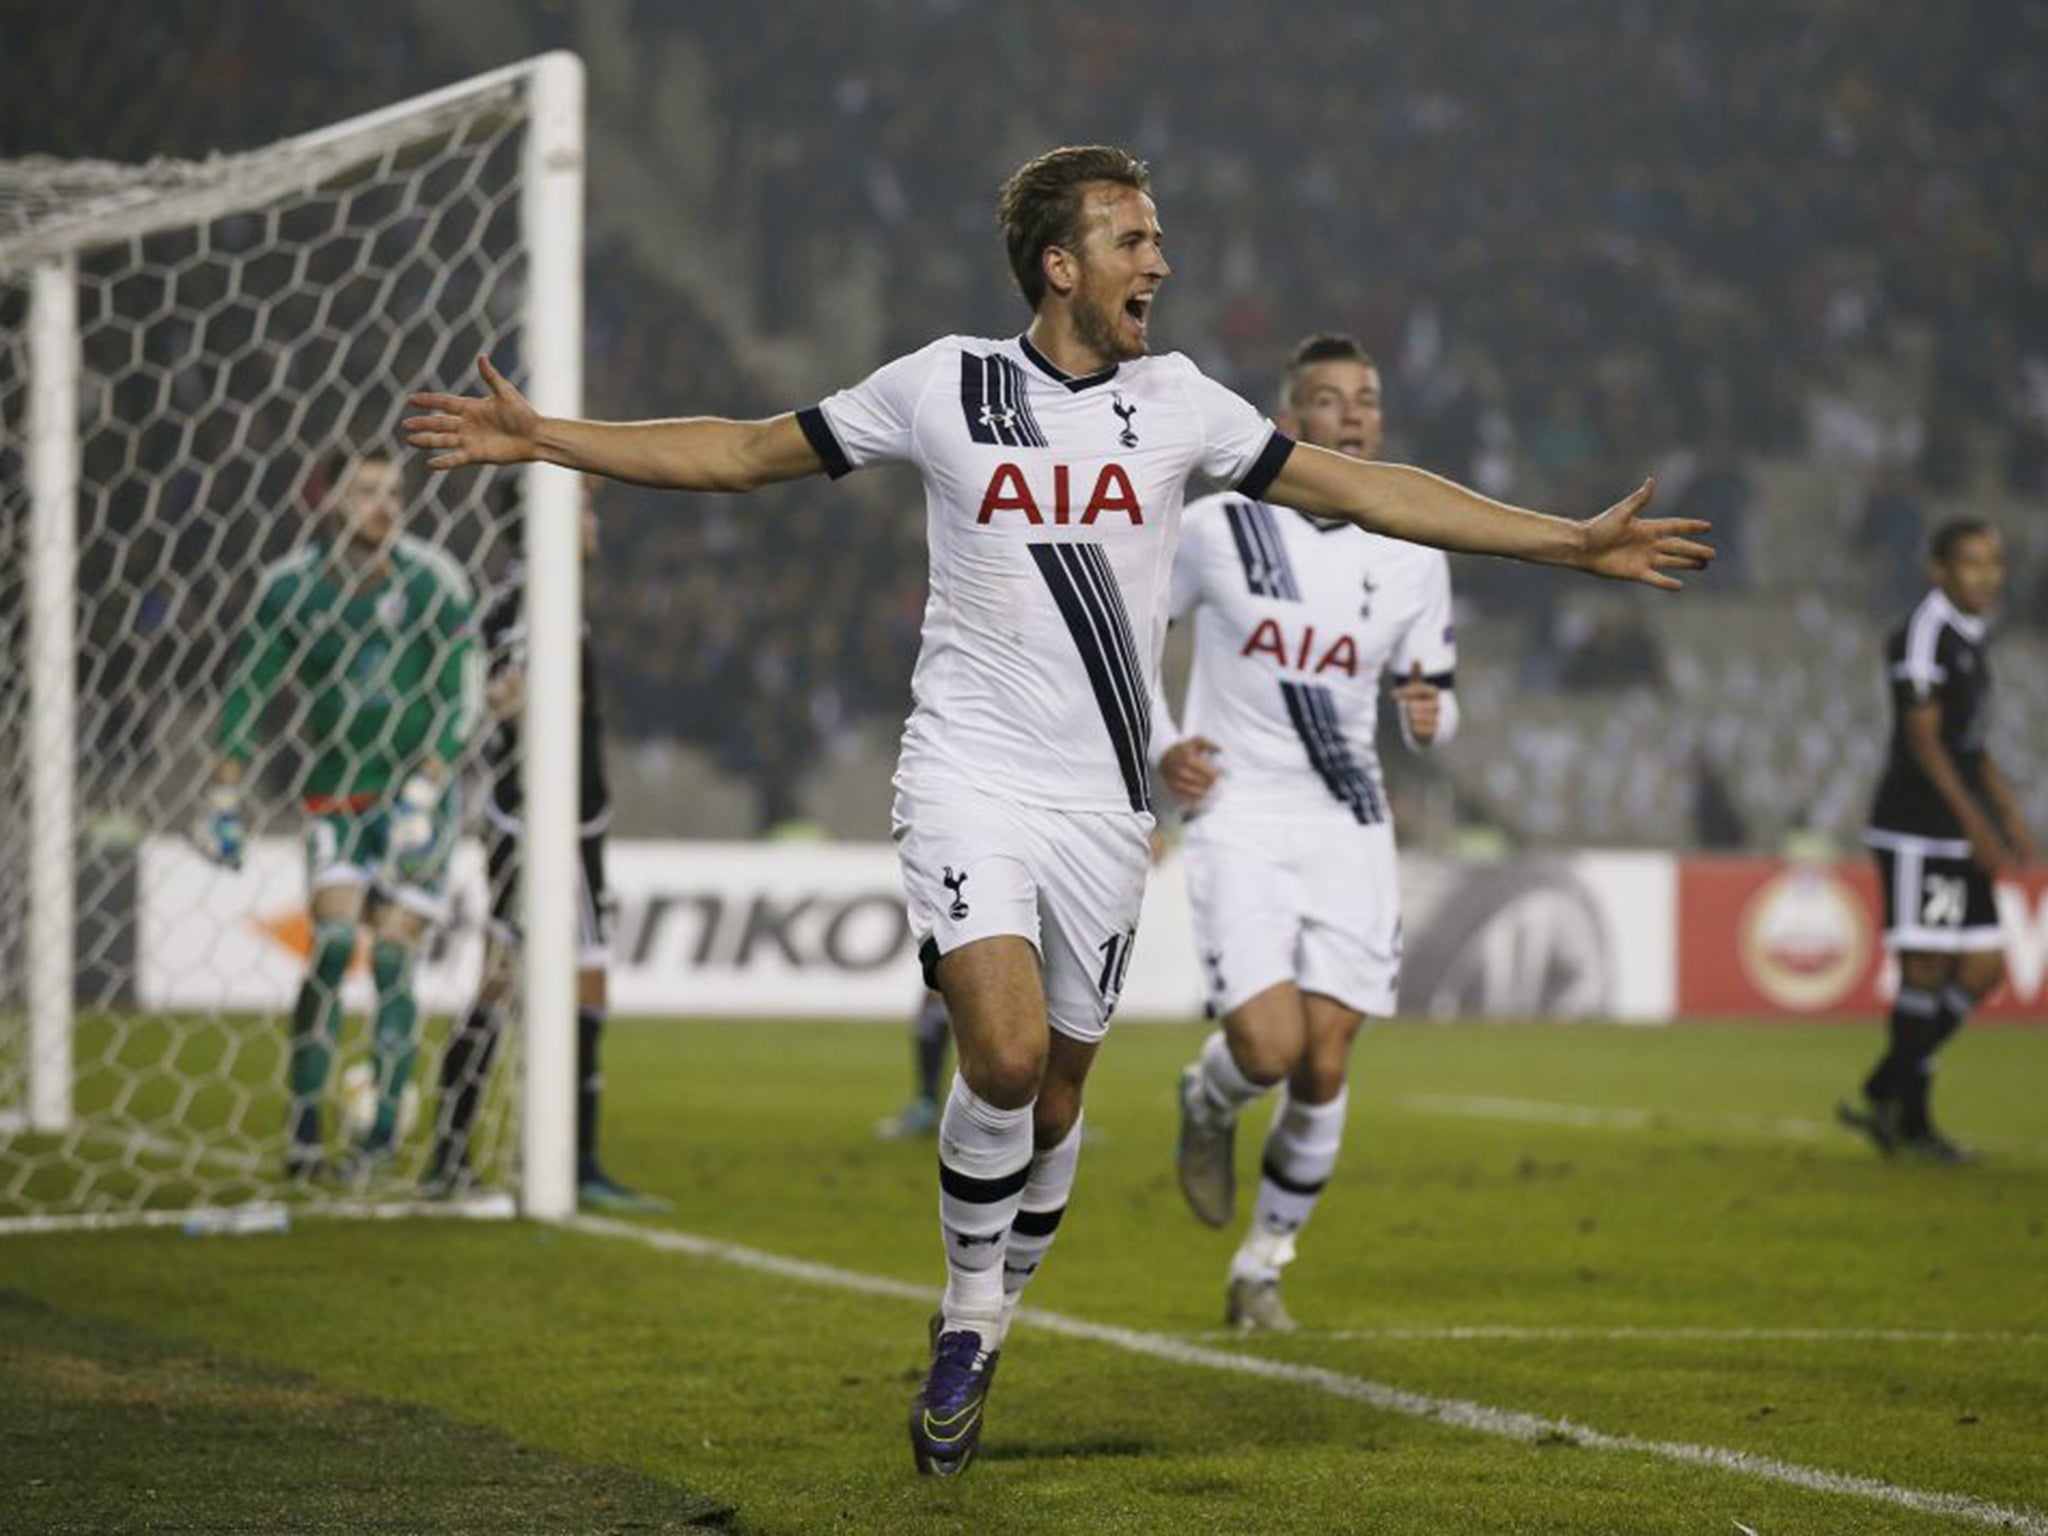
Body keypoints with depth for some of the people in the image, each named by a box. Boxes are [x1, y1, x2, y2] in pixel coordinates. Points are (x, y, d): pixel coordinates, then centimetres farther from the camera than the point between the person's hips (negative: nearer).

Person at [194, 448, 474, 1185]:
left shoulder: (434, 584, -8)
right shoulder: (289, 587, -3)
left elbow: (456, 702, -8)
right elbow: (248, 694, 4)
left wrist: (423, 792, -17)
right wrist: (224, 798, 0)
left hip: (414, 793, -1)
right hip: (335, 797, 1)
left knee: (392, 959, -6)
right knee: (334, 942, -15)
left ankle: (381, 1140, 1)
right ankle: (303, 1130, -8)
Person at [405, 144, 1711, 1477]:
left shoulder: (1175, 400, 4)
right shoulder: (944, 385, -1)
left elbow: (1359, 487, 6)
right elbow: (748, 453, 7)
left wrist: (1573, 542, 2)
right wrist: (545, 440, 2)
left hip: (1102, 802, 3)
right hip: (968, 777, -3)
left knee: (1055, 1092, 6)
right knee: (1005, 1049, -21)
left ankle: (976, 1342, 28)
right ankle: (968, 1319, 0)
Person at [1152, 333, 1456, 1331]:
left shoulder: (1411, 557, 4)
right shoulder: (1218, 528, -4)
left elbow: (1431, 696, 13)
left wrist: (1432, 715, -11)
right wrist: (1159, 747, -4)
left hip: (1348, 827, 3)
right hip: (1238, 819, -3)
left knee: (1323, 1066, -2)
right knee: (1269, 1044, -18)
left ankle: (1263, 1266, 17)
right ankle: (1209, 1107, 19)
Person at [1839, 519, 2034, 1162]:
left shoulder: (1973, 634, 16)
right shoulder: (1926, 634, -13)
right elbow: (1924, 741, -16)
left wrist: (2010, 818, 19)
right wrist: (1977, 826, -18)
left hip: (1962, 831, 9)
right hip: (1920, 830, -9)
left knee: (1984, 964, 6)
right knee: (1927, 966, -6)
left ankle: (1886, 1092, 14)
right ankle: (1909, 1118, 3)